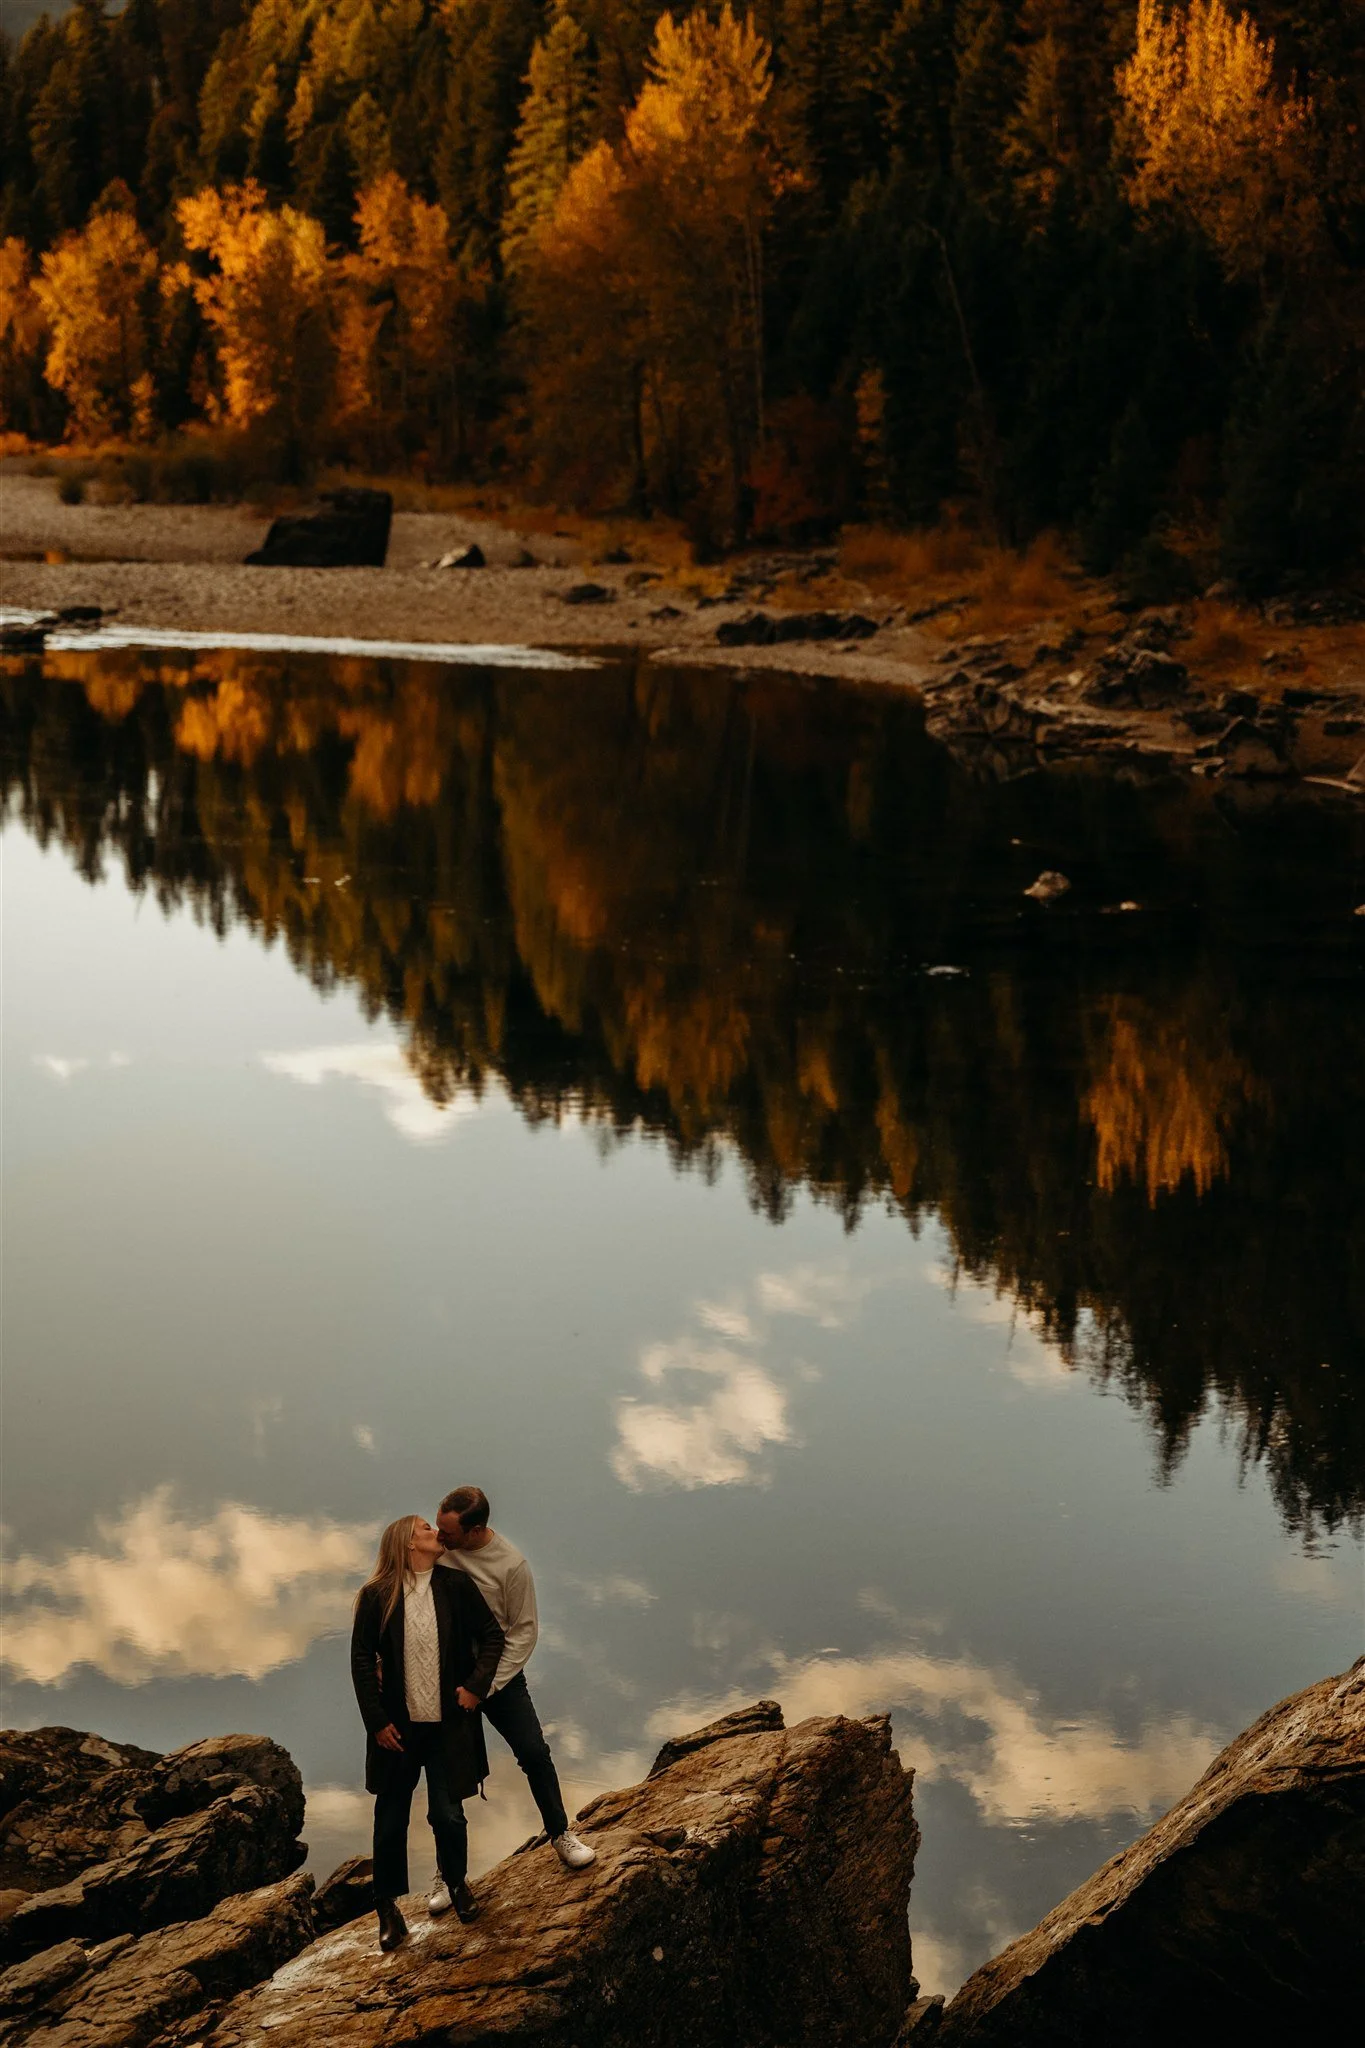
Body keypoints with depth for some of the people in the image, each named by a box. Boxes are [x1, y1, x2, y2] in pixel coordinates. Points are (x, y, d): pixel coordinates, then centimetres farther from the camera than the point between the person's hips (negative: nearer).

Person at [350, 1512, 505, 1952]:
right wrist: (376, 1720, -7)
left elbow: (491, 1635, 6)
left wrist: (475, 1685, -6)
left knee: (448, 1814, 6)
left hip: (449, 1723, 1)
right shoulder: (376, 1596, -7)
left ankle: (456, 1883, 34)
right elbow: (362, 1661, -4)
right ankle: (388, 1907, 21)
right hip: (398, 1726, -1)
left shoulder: (456, 1586, -2)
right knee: (391, 1819, 7)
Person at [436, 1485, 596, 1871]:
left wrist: (489, 1684, -15)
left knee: (534, 1753, -3)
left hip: (499, 1672, -2)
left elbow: (525, 1630, -10)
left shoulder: (511, 1565, -19)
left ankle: (561, 1835, 18)